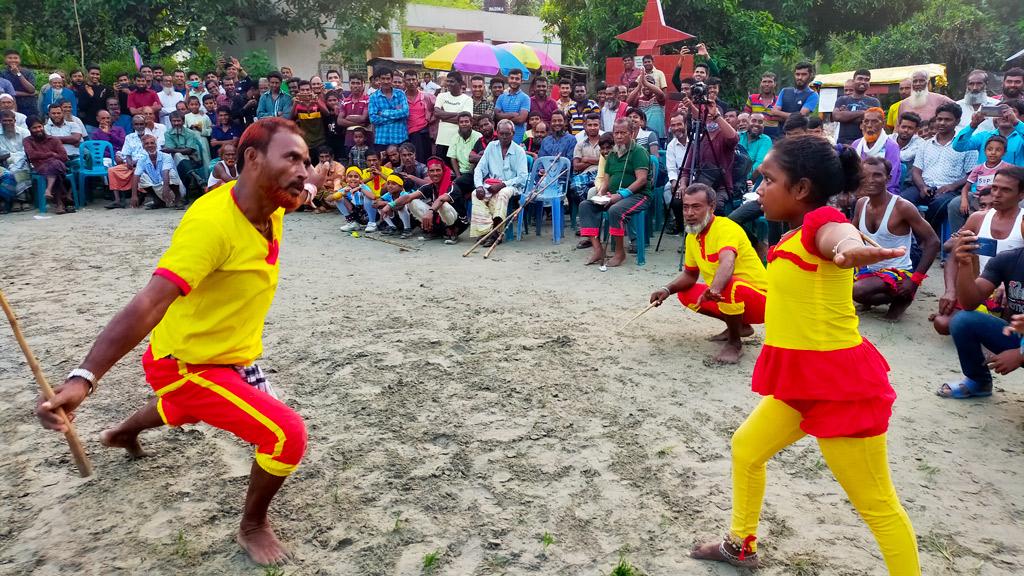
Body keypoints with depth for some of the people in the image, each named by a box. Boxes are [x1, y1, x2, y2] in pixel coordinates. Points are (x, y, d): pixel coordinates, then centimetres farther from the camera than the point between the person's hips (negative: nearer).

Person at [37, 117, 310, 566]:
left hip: (229, 354, 9)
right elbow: (149, 304, -44)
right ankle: (252, 527, 11)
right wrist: (84, 378, -52)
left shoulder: (271, 207, -10)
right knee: (288, 434, -19)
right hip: (186, 363, -9)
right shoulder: (211, 222, -35)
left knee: (185, 413, 39)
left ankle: (123, 433, 73)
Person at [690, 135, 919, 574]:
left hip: (839, 382, -10)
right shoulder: (795, 236, 8)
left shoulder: (821, 221, -18)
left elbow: (841, 237, -43)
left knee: (876, 505, 1)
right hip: (804, 379, 10)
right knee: (747, 448, 22)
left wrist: (850, 249, -64)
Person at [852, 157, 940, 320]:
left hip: (898, 272, -7)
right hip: (869, 270, 7)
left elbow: (933, 242, -15)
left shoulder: (902, 207, -18)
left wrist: (914, 280, -19)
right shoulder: (861, 204, 0)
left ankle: (900, 298, -2)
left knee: (858, 291, -30)